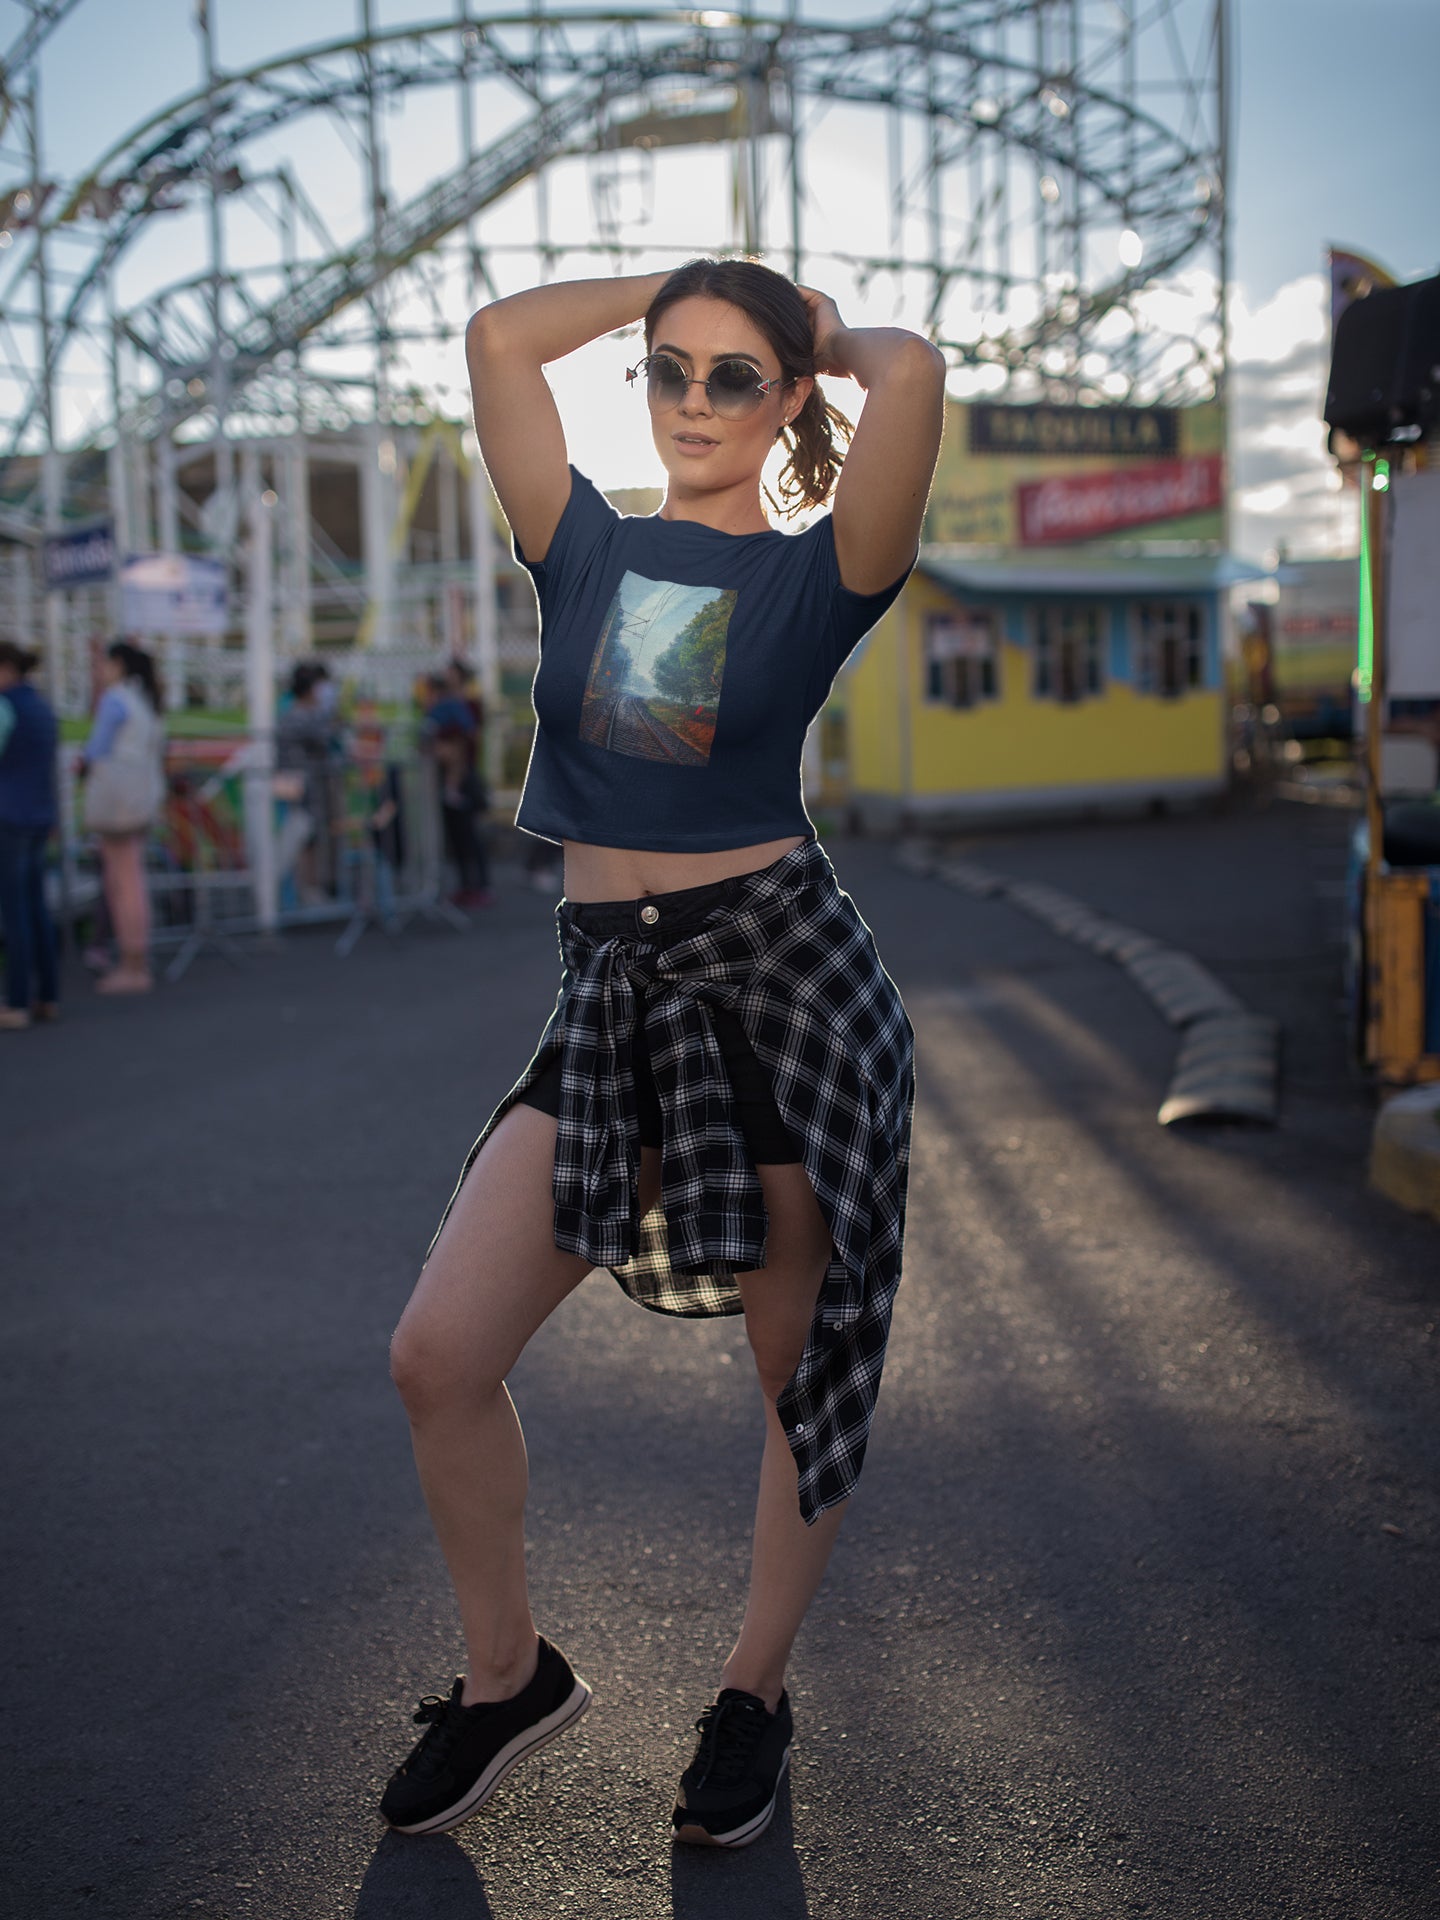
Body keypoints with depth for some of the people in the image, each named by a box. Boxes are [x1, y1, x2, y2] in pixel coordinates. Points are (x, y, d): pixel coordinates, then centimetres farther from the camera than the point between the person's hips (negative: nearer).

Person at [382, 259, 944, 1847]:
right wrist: (673, 288, 13)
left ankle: (754, 1693, 31)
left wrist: (834, 338, 3)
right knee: (437, 1355, -4)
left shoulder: (817, 574, -2)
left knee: (806, 1367, 9)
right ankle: (508, 1674, 19)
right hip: (610, 986, 4)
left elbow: (912, 372, -19)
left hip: (781, 971, -3)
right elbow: (500, 336, 1)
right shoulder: (586, 551, 8)